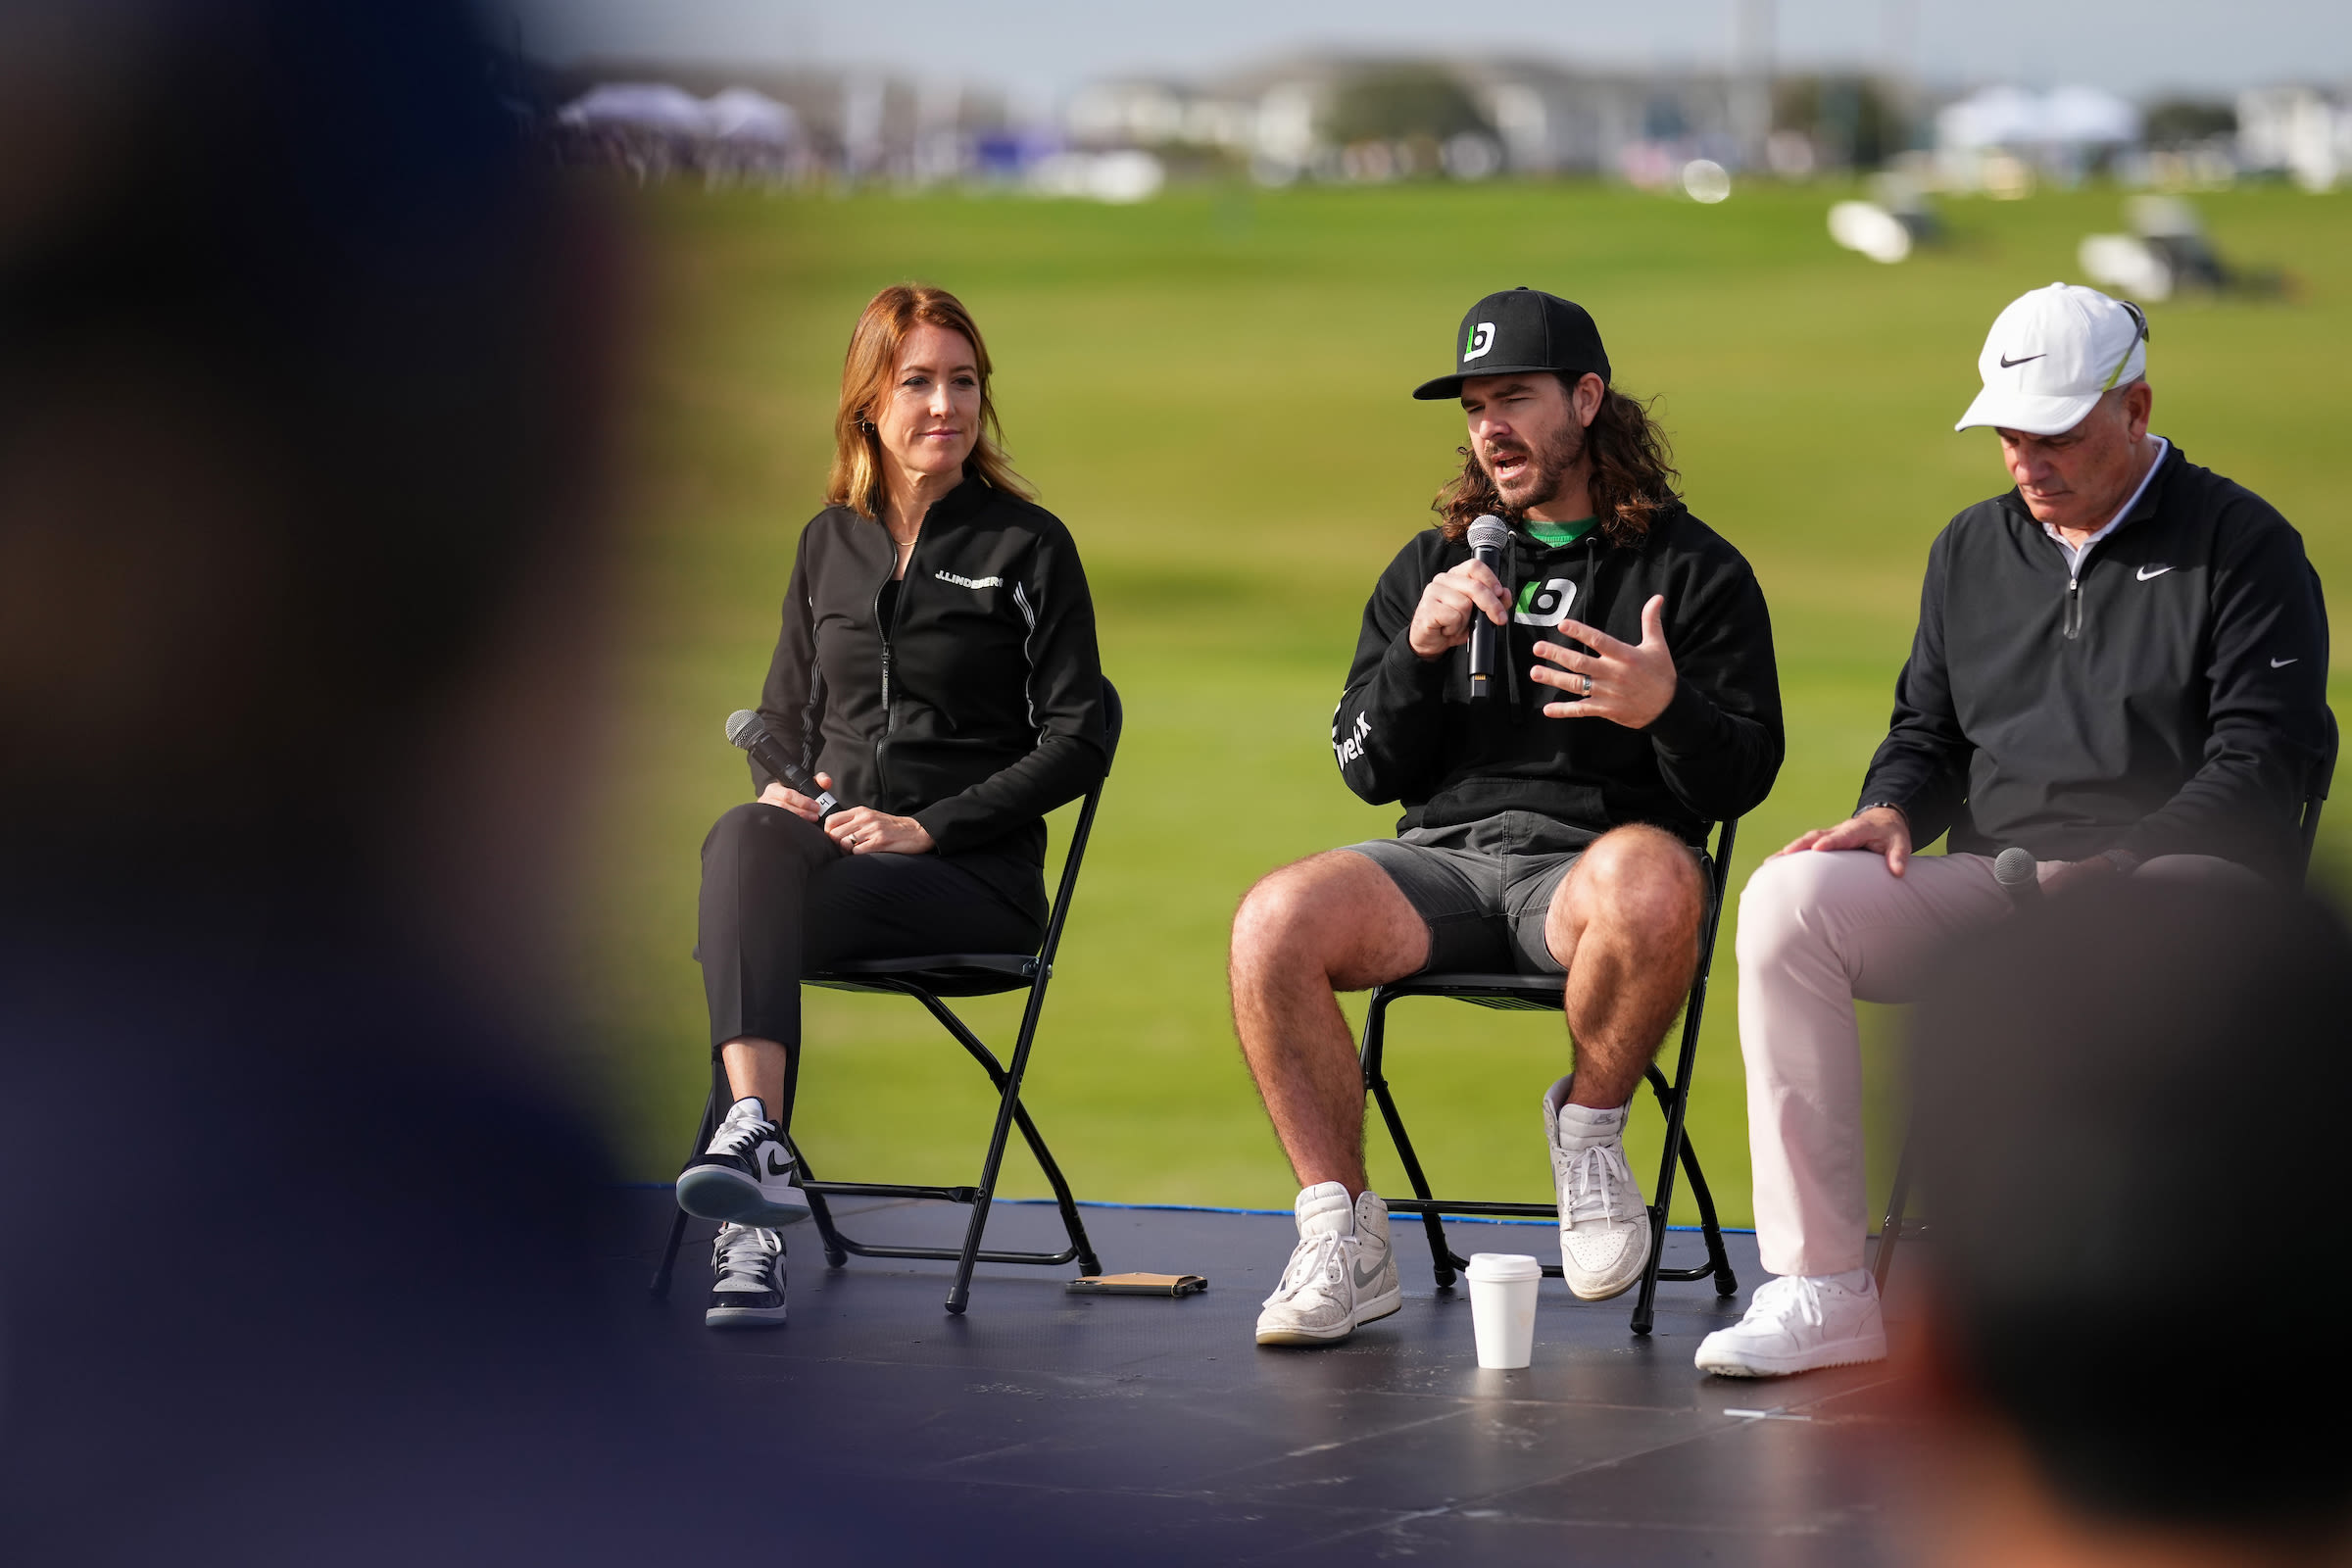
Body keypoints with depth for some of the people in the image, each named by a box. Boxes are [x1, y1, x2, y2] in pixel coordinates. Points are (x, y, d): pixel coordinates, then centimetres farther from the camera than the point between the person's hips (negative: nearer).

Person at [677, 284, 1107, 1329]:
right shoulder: (828, 543, 17)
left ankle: (750, 1204, -37)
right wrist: (779, 787, 0)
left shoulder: (1028, 546, 4)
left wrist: (928, 826, -11)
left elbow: (1075, 744, -1)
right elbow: (783, 715, 25)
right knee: (745, 842, -34)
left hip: (975, 877, -4)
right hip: (827, 842, 4)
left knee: (737, 927, -31)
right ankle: (759, 1145, -47)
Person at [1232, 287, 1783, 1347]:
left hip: (1587, 861, -3)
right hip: (1443, 857, 3)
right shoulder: (1432, 566, 20)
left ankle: (1590, 1120, -11)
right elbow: (1368, 769, 14)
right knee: (1273, 923, -27)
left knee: (1653, 882, -40)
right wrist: (1419, 649, -4)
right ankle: (1341, 1240, -18)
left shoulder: (1693, 570, 9)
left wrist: (1667, 709, -21)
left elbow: (1741, 779, 1)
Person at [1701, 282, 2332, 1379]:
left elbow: (2257, 766, -9)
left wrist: (2104, 867, -21)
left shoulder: (2245, 548, 0)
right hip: (1988, 880, 6)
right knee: (1788, 901, -20)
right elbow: (1927, 728, 27)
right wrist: (1893, 809, 3)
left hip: (2180, 876, -6)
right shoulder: (1972, 548, 19)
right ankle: (1820, 1289, -22)